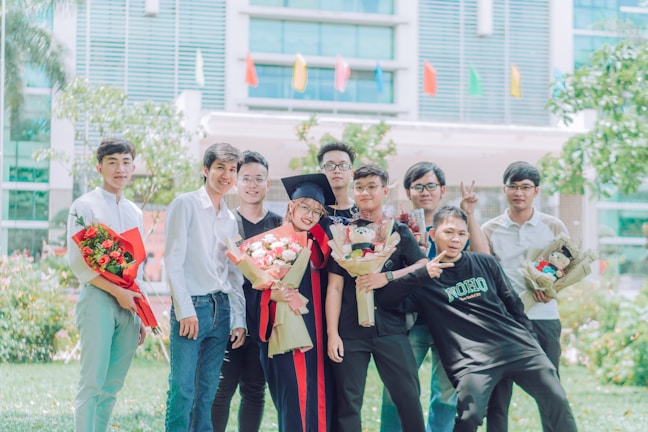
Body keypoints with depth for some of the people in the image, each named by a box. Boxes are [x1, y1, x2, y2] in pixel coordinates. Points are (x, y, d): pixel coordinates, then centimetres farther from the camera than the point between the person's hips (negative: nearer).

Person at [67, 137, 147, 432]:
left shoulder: (135, 213, 17)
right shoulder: (85, 206, -1)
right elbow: (77, 262, -8)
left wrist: (141, 317, 17)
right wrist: (117, 291, -14)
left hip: (129, 305, 6)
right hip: (98, 299, -6)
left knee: (113, 385, 5)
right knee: (92, 383, -9)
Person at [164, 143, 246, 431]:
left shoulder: (231, 220, 17)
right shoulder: (185, 205, -1)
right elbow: (173, 262, -7)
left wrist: (239, 319, 9)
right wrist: (185, 310, -14)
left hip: (222, 309, 6)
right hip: (192, 307, -6)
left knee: (207, 393, 7)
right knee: (182, 390, -10)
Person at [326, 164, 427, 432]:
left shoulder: (399, 232, 7)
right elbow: (335, 286, 0)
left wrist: (387, 277, -17)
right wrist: (332, 333, -7)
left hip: (390, 328, 0)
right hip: (350, 330, 0)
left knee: (408, 396, -3)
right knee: (347, 402, 2)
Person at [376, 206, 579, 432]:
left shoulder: (485, 263, 14)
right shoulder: (424, 279, 4)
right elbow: (382, 298, -9)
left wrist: (529, 340, 15)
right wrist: (422, 275, -17)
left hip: (516, 347, 4)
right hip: (472, 359, -4)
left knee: (557, 401, -1)